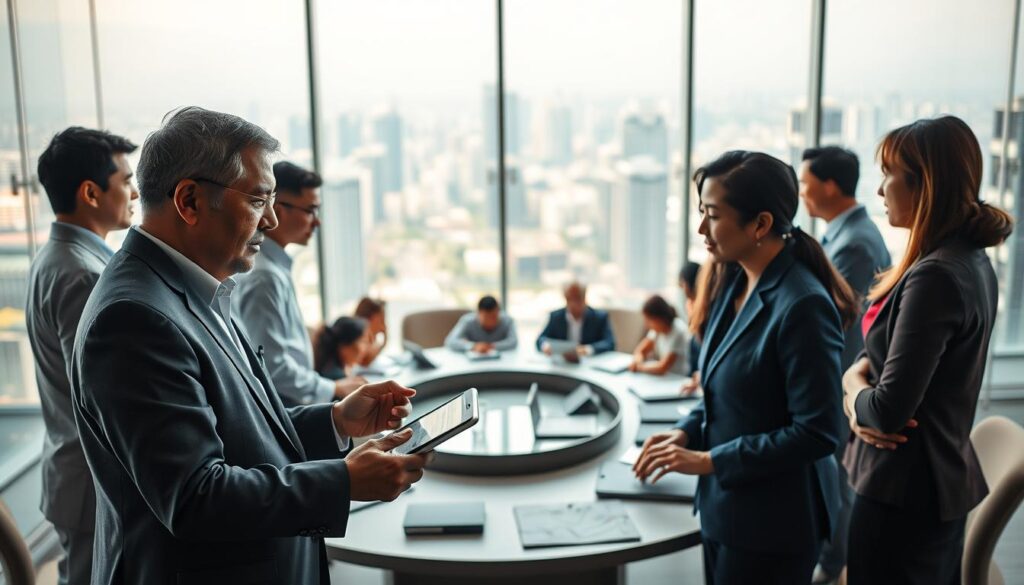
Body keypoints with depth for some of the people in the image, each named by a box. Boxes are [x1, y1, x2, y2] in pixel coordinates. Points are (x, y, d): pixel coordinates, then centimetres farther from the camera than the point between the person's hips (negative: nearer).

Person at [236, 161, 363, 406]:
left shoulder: (276, 266, 9)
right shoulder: (264, 276, -21)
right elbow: (273, 365, -23)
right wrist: (334, 389, -13)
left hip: (292, 405, 9)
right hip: (279, 411, -9)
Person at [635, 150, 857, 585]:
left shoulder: (802, 305, -23)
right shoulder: (734, 282, 3)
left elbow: (816, 432, -22)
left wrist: (708, 461, -20)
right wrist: (686, 431, 0)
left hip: (772, 521, -8)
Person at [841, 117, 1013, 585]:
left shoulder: (934, 277, -25)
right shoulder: (972, 260, 6)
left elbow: (889, 411, -27)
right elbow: (893, 352, 11)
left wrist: (854, 390, -6)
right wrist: (858, 381, -8)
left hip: (903, 493, -10)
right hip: (945, 481, 10)